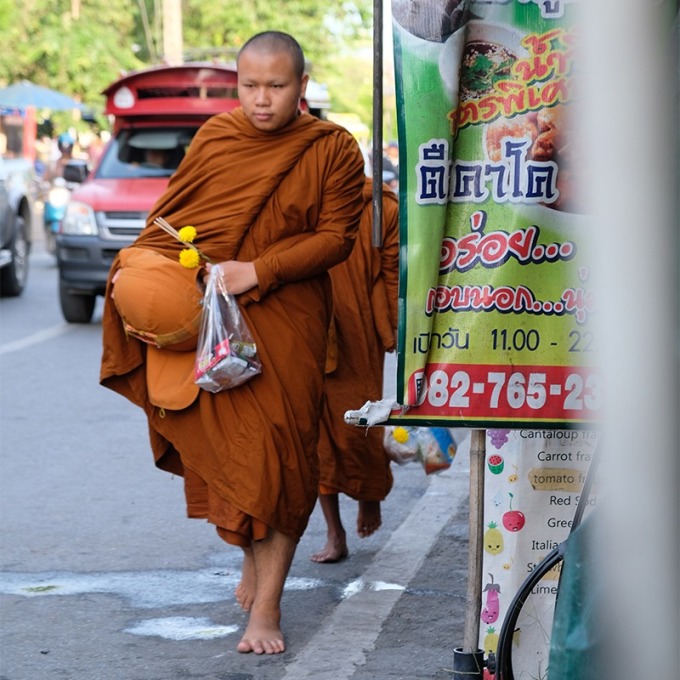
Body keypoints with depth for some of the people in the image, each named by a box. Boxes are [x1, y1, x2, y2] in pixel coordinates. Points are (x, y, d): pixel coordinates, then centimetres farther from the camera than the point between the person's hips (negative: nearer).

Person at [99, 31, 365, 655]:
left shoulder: (333, 150, -3)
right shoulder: (215, 137, 5)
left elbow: (336, 238, -5)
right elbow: (172, 214, 12)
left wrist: (259, 271, -16)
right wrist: (140, 269, -6)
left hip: (285, 321, -2)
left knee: (278, 457, -5)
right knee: (223, 449, 2)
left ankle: (267, 606, -1)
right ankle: (251, 561, 25)